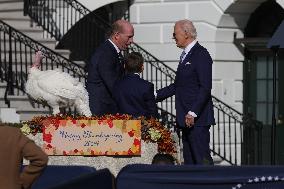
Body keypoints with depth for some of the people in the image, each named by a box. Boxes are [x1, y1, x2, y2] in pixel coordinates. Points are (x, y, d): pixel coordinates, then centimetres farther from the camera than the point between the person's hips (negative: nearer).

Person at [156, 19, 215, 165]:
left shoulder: (201, 55, -11)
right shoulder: (185, 55, 18)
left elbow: (205, 87, -18)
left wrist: (193, 113, -22)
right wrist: (156, 95, 18)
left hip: (197, 119, -10)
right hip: (186, 119, 10)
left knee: (202, 160, -11)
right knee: (189, 160, 9)